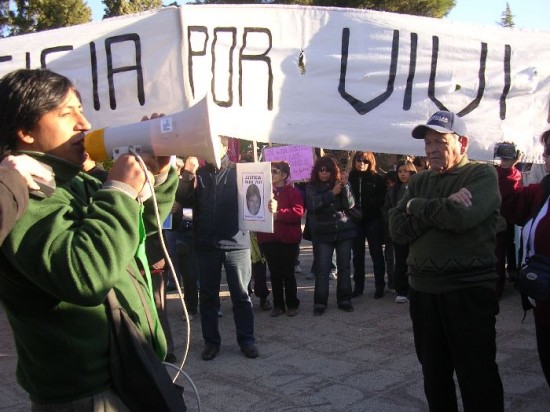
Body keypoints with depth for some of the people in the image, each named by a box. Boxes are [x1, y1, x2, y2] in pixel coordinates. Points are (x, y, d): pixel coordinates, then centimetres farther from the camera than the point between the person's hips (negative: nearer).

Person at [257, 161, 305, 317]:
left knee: (288, 273, 3)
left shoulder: (293, 192, -2)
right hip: (268, 238, 4)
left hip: (288, 238, -4)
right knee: (275, 273, 8)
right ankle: (278, 305, 16)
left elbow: (298, 212, -15)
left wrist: (278, 212, -24)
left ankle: (292, 304, 15)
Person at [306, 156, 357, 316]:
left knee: (344, 267, 8)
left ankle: (344, 299, 18)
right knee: (322, 269, -2)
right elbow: (313, 204, -15)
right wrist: (332, 193, -19)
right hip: (323, 234, -2)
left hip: (344, 231, 2)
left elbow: (350, 204, -5)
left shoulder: (340, 184, 5)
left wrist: (345, 187, -19)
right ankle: (320, 302, 4)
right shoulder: (312, 187, 2)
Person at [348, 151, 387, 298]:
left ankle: (379, 287, 12)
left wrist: (367, 203, -18)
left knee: (376, 254, 5)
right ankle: (358, 286, 19)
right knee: (357, 255, 10)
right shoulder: (350, 178, 4)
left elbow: (383, 198, -5)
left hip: (373, 221, -2)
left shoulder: (377, 179, -1)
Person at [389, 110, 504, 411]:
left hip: (469, 290, -6)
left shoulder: (483, 175, -4)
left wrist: (416, 206, -8)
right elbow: (397, 229, 0)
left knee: (477, 376, 1)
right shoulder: (419, 181, 12)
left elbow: (462, 217, -24)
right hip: (423, 289, 6)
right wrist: (440, 209, -13)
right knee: (434, 373, 16)